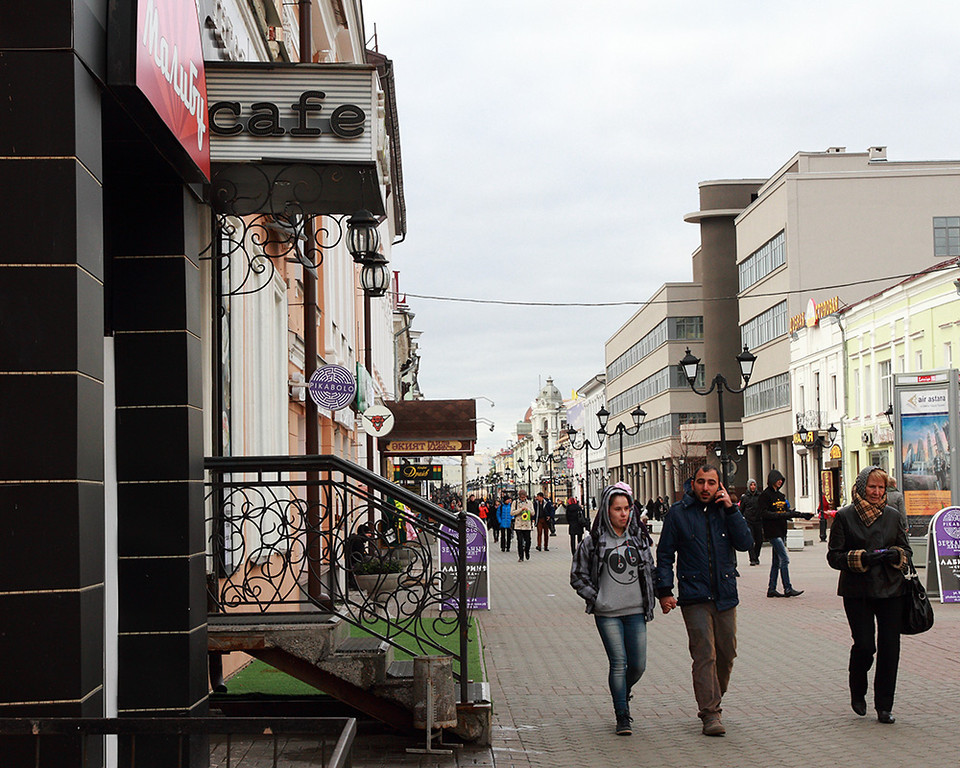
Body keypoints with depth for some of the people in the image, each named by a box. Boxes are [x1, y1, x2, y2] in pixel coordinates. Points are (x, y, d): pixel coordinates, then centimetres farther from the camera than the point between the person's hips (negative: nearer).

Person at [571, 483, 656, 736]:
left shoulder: (639, 538, 6)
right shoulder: (593, 542, -4)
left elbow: (650, 571, 19)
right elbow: (577, 575, 4)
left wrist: (649, 603, 11)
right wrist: (595, 597, -6)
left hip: (635, 612, 3)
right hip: (607, 613, -3)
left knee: (638, 665, 4)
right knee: (618, 663, -8)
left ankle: (622, 694, 35)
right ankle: (622, 716, 3)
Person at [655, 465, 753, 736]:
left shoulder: (726, 510, 8)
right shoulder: (679, 513, 0)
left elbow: (745, 543, -4)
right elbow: (665, 554, 2)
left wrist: (730, 509, -9)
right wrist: (664, 590, -6)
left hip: (725, 596, 3)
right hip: (695, 597, -3)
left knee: (726, 654, 10)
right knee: (704, 655, -9)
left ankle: (711, 701, 30)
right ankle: (710, 714, -8)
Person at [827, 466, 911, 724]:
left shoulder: (892, 515, 10)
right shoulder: (844, 516, -1)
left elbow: (907, 550, 17)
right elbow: (834, 556, -2)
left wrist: (895, 555, -6)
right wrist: (861, 558, -17)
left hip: (891, 589, 3)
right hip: (857, 592, -3)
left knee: (889, 648, -1)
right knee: (864, 645, -9)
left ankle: (884, 706, 9)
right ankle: (857, 693, 19)